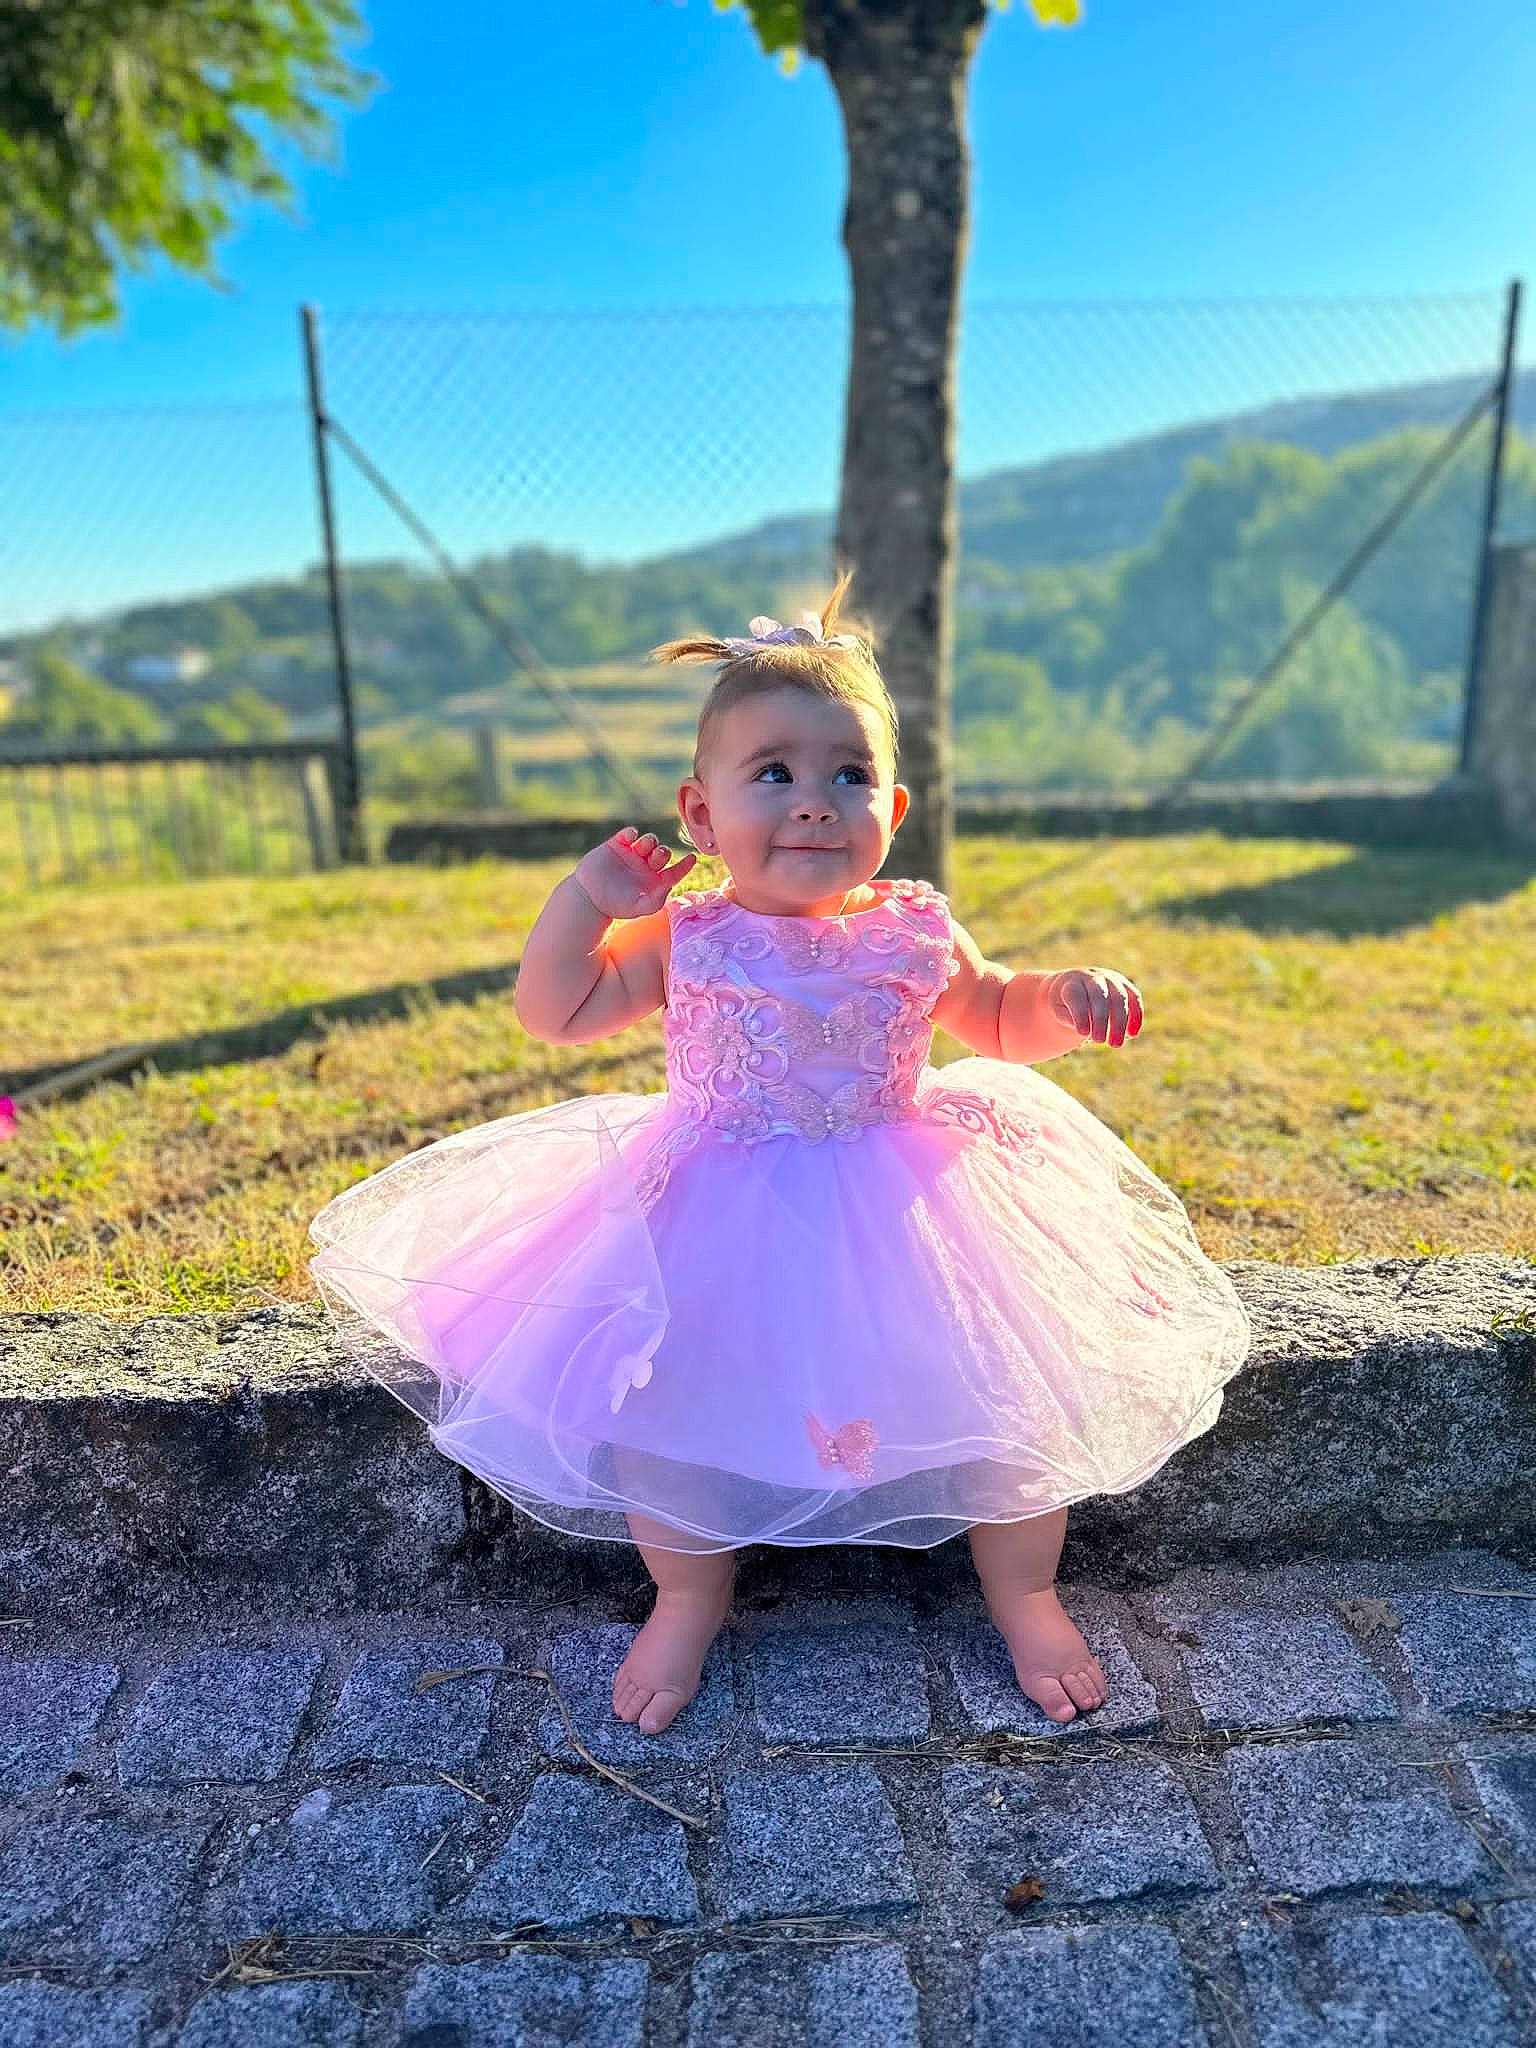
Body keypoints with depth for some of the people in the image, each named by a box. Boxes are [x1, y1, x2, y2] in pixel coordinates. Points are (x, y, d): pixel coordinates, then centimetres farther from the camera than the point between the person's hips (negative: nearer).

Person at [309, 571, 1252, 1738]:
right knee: (654, 1397, -11)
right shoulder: (685, 940, -5)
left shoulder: (916, 934, -2)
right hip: (716, 1223, 0)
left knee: (1014, 1386, -7)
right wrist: (583, 901, -13)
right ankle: (690, 1597, 22)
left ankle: (1021, 1589, 24)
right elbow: (554, 1013, 1)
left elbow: (997, 1019, 15)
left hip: (900, 1217, 1)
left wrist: (1067, 998, -6)